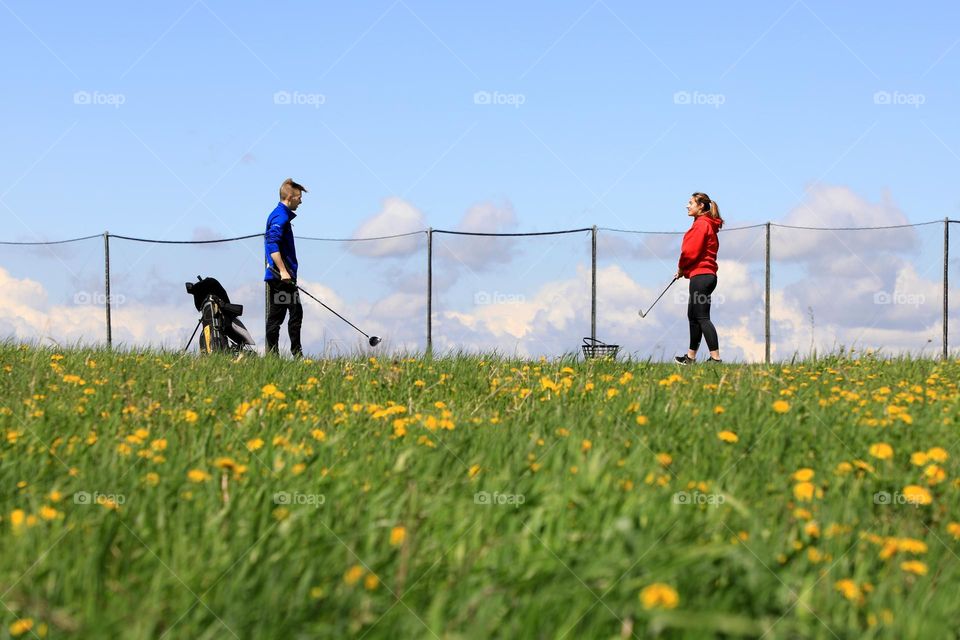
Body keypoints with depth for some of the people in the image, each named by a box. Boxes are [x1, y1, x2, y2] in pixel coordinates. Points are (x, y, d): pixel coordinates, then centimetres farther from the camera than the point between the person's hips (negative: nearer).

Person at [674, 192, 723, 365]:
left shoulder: (701, 224, -12)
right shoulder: (708, 224, 18)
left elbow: (691, 251, -18)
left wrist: (681, 267, 0)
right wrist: (684, 270, 10)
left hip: (700, 275, -10)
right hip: (707, 274, 10)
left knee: (702, 317, -11)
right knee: (693, 315, 17)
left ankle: (715, 357, -15)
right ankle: (691, 356, 24)